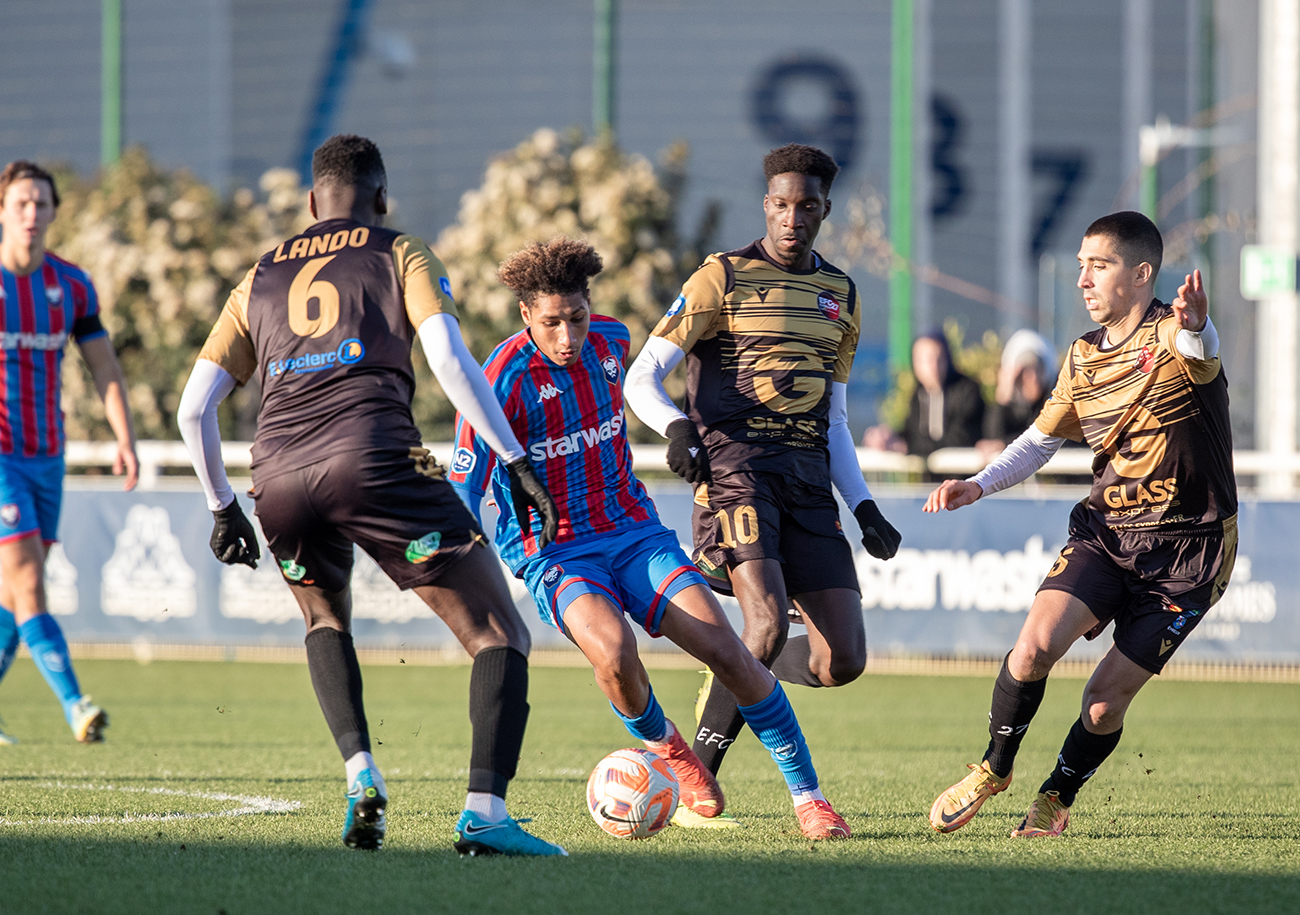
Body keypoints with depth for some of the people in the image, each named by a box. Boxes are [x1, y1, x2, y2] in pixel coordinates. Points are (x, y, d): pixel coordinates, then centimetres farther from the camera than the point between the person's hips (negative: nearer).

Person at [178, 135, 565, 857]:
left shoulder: (259, 279, 27)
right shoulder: (401, 256, 17)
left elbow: (194, 407, 22)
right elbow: (449, 359, -1)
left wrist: (222, 509, 33)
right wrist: (514, 460, 0)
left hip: (279, 478, 4)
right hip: (378, 463, -4)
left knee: (325, 618, 33)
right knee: (499, 634, 2)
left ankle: (360, 775, 11)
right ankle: (484, 812, -17)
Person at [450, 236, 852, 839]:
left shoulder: (611, 341, 1)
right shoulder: (503, 382, -17)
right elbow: (463, 492, -14)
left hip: (633, 533, 5)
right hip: (553, 554, -4)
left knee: (728, 653, -14)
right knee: (613, 652, -33)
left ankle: (807, 795, -4)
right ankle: (664, 746, 0)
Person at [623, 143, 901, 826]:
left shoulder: (841, 296, 19)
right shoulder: (724, 278, 3)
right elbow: (641, 378, -1)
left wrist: (862, 506, 13)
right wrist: (675, 425, -22)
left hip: (809, 480, 5)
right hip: (736, 467, -5)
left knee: (842, 659, -5)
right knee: (768, 622, -25)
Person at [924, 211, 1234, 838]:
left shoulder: (1170, 337, -13)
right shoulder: (1083, 358, 9)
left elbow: (1198, 349, -39)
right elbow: (1041, 439, 23)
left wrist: (1194, 327, -65)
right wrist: (979, 485, 5)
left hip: (1188, 549, -4)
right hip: (1104, 532, 4)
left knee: (1105, 701, -6)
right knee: (1034, 646, -19)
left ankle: (1057, 798, 20)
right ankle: (994, 769, 3)